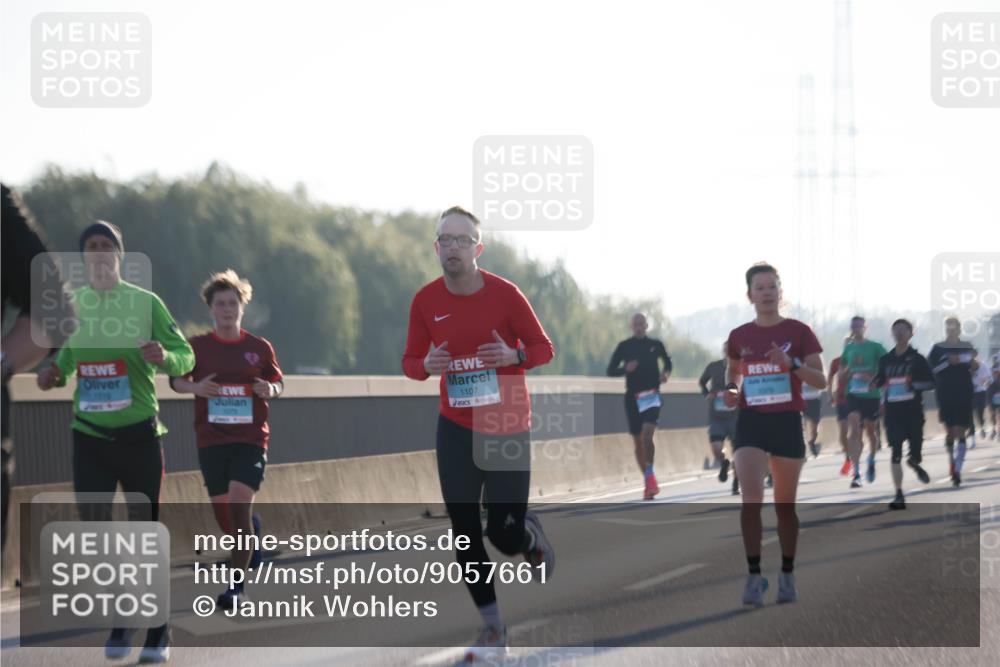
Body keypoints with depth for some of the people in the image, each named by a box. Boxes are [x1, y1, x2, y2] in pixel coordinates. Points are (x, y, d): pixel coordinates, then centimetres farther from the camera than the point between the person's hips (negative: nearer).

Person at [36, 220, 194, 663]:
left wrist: (165, 357, -24)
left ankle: (158, 631, 15)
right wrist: (52, 374, -5)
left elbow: (186, 356, -2)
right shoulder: (71, 306, 5)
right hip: (89, 434, 2)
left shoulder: (146, 303, -3)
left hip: (139, 433, -2)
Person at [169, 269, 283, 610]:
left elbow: (278, 382, 14)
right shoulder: (197, 346, 1)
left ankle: (236, 585, -10)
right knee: (224, 515, 4)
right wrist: (196, 387, -11)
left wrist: (270, 389, -9)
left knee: (239, 506, -17)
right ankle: (252, 532, 41)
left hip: (250, 439, -1)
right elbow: (176, 380, 10)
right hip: (211, 439, 2)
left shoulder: (260, 347, 3)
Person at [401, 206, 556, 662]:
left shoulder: (505, 294, -12)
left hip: (508, 429, -3)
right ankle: (493, 630, 11)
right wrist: (427, 366, -18)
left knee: (504, 531, -4)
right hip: (456, 430, 3)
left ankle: (533, 539, 35)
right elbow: (410, 362, 5)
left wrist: (514, 355, -24)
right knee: (464, 532, -1)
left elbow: (544, 349, -3)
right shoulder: (425, 300, -4)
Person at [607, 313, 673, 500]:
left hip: (651, 395, -2)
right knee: (638, 442, 6)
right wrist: (625, 369, -15)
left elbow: (667, 362, 21)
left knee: (647, 436, -21)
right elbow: (611, 370, 4)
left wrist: (666, 373, 0)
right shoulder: (624, 346, 4)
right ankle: (648, 481, 18)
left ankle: (650, 475, -11)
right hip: (632, 397, 2)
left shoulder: (655, 345, 5)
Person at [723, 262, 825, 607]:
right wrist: (731, 390, 0)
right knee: (751, 498, -16)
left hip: (787, 422, -1)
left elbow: (820, 380, -4)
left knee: (785, 504, 8)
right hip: (751, 422, 1)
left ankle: (787, 576, 22)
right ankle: (754, 576, -13)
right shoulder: (739, 337, 5)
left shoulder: (798, 332, -2)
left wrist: (791, 363, -21)